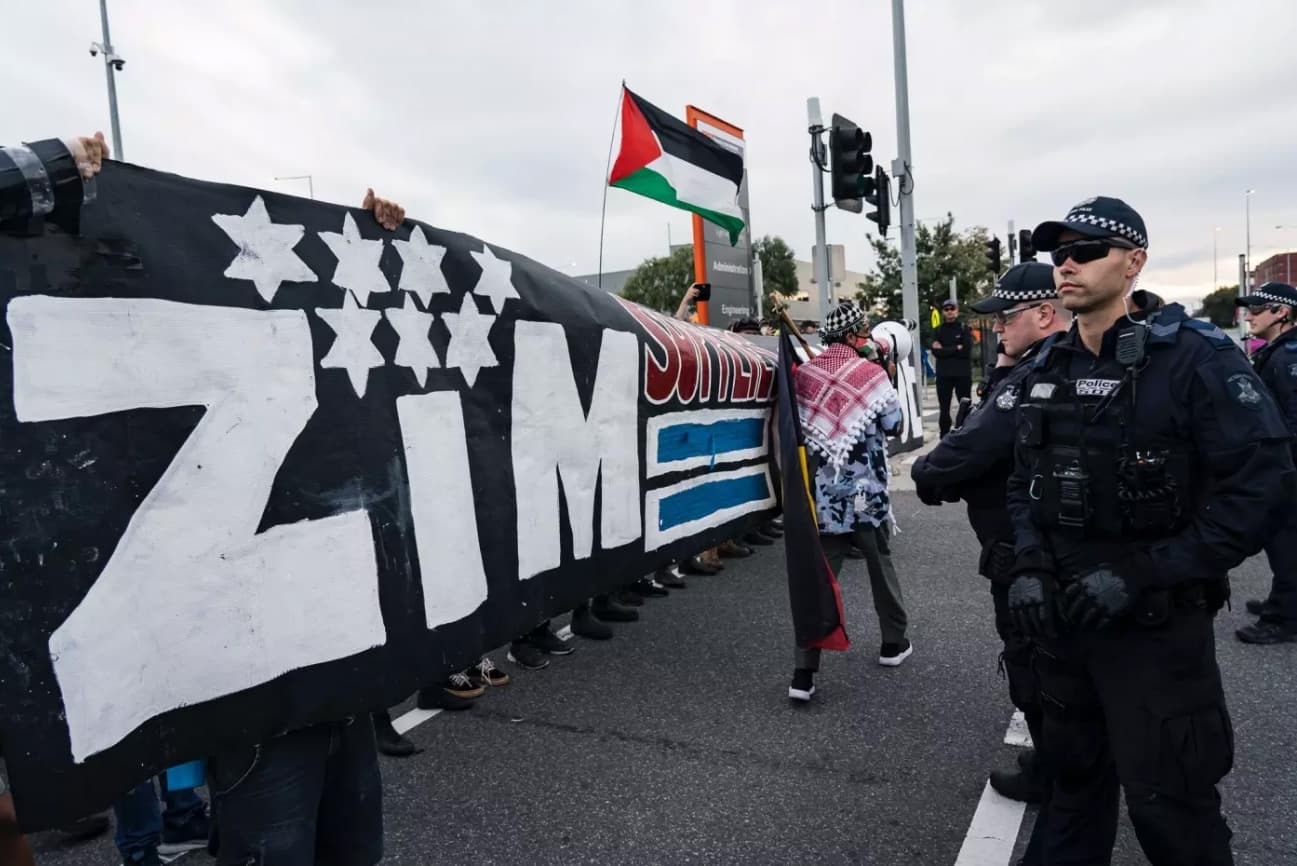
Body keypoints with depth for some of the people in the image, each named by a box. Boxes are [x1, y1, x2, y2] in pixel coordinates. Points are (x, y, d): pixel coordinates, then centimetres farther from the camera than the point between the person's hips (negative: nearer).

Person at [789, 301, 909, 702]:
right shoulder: (870, 373, -10)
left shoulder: (803, 374, 1)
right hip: (866, 493, -2)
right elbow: (893, 423, -3)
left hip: (822, 495, 3)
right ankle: (893, 643, 37)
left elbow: (799, 425, 6)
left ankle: (803, 673, 0)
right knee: (881, 566, 19)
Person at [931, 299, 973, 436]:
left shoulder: (964, 328, 4)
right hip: (943, 375, 2)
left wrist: (945, 350, -9)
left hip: (963, 374, -1)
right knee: (944, 409, 5)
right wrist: (956, 349, -11)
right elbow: (935, 351, -6)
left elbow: (967, 351, -10)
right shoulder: (938, 330, 9)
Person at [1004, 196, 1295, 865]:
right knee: (1072, 772, 23)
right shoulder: (1044, 370, 6)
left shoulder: (1194, 356, -13)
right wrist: (1029, 567, -3)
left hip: (1156, 623, -6)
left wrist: (1143, 573, -23)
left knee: (1166, 802, 6)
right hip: (1060, 616, 6)